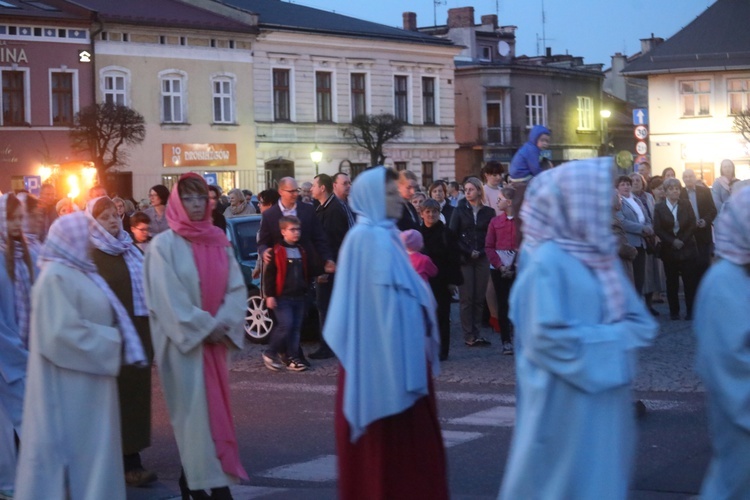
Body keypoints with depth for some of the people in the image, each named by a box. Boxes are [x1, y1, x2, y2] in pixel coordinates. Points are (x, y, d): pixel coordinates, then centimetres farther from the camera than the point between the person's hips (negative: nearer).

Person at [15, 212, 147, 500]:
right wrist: (111, 343, -13)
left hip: (88, 381, 9)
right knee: (72, 444, -4)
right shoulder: (56, 277, -14)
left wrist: (117, 342, 5)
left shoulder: (78, 272, 16)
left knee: (90, 448, 10)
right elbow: (63, 331, -21)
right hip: (70, 385, -9)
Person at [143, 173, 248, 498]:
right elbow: (169, 298, -13)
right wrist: (203, 328, -14)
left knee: (214, 408, 8)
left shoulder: (219, 242, 9)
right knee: (193, 410, -7)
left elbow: (236, 288, 4)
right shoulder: (164, 245, -7)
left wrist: (222, 324, -11)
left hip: (215, 339, 6)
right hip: (183, 342, -6)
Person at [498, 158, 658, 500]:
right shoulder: (547, 261, -16)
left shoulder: (599, 253, 9)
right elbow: (549, 335, -21)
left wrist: (623, 337, -10)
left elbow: (638, 319, 11)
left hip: (602, 396, 8)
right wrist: (610, 339, -15)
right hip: (565, 402, -8)